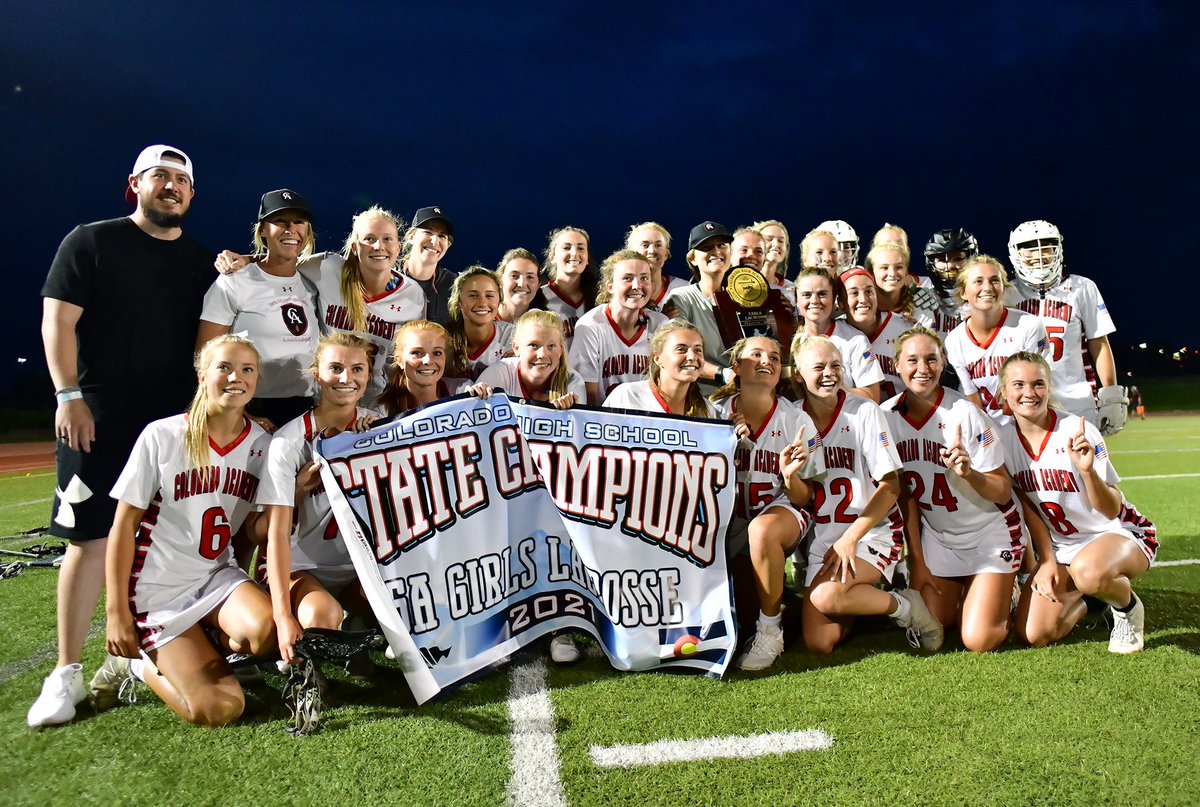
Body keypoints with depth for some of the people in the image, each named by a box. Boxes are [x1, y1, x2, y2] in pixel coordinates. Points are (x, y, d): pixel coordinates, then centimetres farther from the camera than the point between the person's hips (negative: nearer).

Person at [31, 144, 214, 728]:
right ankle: (67, 673, 6)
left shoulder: (201, 263, 14)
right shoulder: (91, 241, 2)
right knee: (91, 538, -4)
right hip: (100, 420, -4)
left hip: (177, 421, 4)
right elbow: (57, 319, -3)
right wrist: (69, 396, -11)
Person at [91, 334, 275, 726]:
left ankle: (198, 652, 3)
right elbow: (124, 524, -7)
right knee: (219, 709, -15)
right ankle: (138, 663, 14)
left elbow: (256, 529, 2)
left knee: (264, 630, -30)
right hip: (158, 589, -4)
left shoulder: (262, 444, -1)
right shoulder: (162, 436, -11)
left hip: (218, 577, 4)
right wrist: (116, 612, -9)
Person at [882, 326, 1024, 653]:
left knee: (978, 640, -11)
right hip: (935, 535, 4)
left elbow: (1004, 493, -15)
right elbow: (904, 493, -1)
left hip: (990, 532, -3)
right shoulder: (887, 415, -8)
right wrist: (917, 562, 0)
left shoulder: (965, 413, -19)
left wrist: (969, 473, -36)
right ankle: (964, 591, 30)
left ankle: (1002, 595, 21)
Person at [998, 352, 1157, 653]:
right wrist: (1047, 561, -2)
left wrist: (1087, 469, -37)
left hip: (1118, 533, -4)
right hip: (1059, 548, 4)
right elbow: (1027, 509, 3)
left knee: (1087, 571, -40)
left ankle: (1128, 606, -3)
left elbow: (1111, 511, -20)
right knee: (1034, 634, -11)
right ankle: (1089, 600, 21)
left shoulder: (1078, 432, -18)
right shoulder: (1004, 440, -7)